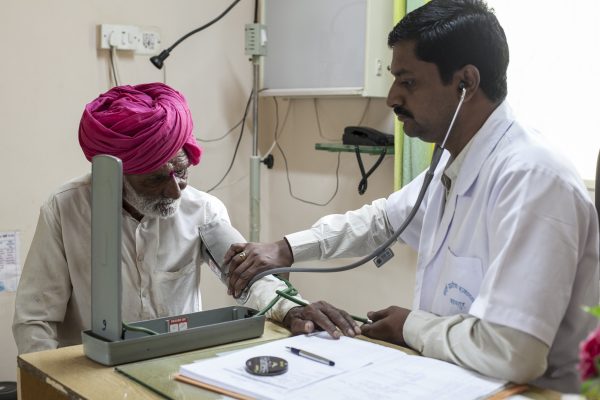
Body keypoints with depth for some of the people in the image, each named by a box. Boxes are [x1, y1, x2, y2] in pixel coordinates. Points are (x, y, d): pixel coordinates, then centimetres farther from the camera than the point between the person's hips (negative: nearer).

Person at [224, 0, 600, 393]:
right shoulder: (452, 162, 2)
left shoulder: (532, 179, -26)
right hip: (446, 376, 7)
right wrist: (286, 249, 9)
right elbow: (380, 219, 19)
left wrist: (411, 327, -15)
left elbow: (511, 353, -33)